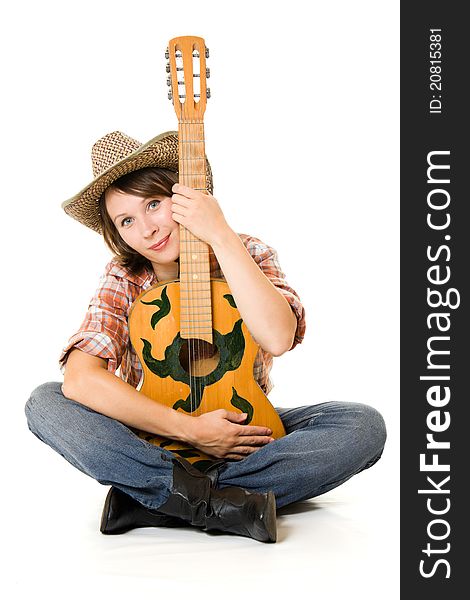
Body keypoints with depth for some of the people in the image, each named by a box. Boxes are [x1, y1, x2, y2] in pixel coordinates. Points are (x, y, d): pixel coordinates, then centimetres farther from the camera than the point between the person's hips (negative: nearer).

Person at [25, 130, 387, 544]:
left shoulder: (247, 256, -8)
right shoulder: (124, 282, -8)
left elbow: (278, 338, -29)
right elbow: (79, 378, -23)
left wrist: (221, 236, -30)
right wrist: (189, 428, -28)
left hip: (244, 432, 1)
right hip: (153, 438, 0)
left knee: (365, 425, -25)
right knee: (45, 403, -23)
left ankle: (149, 503, -28)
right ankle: (224, 504, -31)